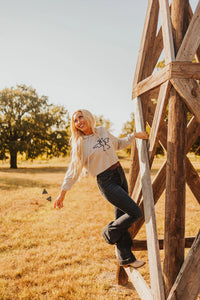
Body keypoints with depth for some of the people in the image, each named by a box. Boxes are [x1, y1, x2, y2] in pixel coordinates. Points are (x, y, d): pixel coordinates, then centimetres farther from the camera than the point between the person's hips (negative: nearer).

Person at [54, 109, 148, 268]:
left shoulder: (102, 131, 8)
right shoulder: (80, 144, -7)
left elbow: (118, 144, 24)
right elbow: (74, 170, -5)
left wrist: (134, 135, 13)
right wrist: (62, 193, -6)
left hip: (120, 173, 6)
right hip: (106, 182, -6)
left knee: (122, 216, 11)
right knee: (135, 213, -10)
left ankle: (125, 257, 25)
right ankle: (110, 232, 14)